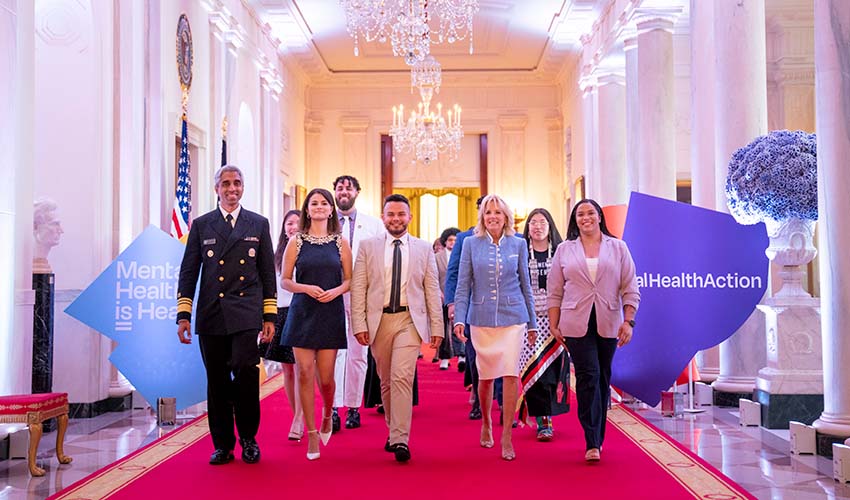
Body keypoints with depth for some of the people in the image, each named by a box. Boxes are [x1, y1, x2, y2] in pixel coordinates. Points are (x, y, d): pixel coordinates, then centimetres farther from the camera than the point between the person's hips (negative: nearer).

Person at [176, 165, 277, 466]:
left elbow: (267, 272, 10)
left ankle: (248, 438, 6)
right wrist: (183, 315, 1)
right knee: (217, 382, 5)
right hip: (211, 316, 1)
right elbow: (188, 272, 9)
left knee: (246, 374, -14)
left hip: (246, 315, -1)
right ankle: (223, 445, 17)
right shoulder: (201, 225, 11)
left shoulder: (258, 224, 11)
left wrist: (270, 316, 4)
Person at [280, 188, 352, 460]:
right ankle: (312, 434, 9)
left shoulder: (341, 243, 6)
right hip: (302, 313, 0)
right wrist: (306, 288, -14)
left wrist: (336, 291, -11)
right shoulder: (296, 242, 5)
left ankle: (327, 416, 32)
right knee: (305, 374, -4)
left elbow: (349, 279, 9)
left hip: (331, 314, 0)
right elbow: (284, 280, 4)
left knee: (326, 376, 0)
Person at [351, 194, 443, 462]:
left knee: (402, 378, -13)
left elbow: (432, 290, 6)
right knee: (386, 381, 10)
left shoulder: (424, 248, 7)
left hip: (409, 320, -1)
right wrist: (359, 324, -6)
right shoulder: (368, 247, 6)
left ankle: (400, 440, -9)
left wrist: (437, 327, 2)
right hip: (378, 320, 2)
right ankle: (393, 430, 27)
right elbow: (358, 288, 2)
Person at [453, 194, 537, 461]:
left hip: (513, 318, 0)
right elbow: (463, 285, 2)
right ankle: (486, 424, 32)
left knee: (511, 374, -9)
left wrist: (532, 323, 12)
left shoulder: (518, 244, 6)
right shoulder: (471, 244, 3)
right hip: (481, 318, 0)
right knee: (486, 376, 8)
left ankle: (506, 436, -1)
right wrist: (459, 319, -9)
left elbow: (525, 285, 11)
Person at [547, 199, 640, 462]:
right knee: (588, 377, -9)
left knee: (603, 379, 7)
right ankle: (592, 443, -8)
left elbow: (630, 289, 6)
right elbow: (555, 292, 8)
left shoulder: (617, 248, 8)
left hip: (608, 324, 1)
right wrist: (554, 325, 2)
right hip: (577, 324, -1)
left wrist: (628, 322, -3)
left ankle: (597, 438, 19)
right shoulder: (564, 250, 8)